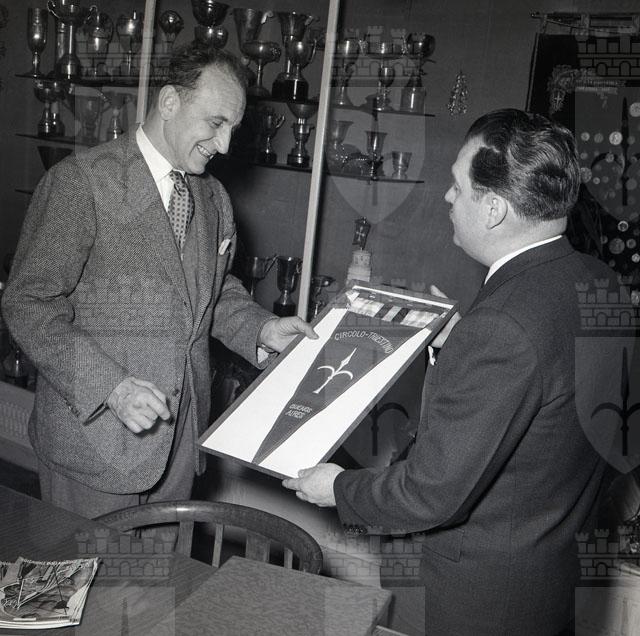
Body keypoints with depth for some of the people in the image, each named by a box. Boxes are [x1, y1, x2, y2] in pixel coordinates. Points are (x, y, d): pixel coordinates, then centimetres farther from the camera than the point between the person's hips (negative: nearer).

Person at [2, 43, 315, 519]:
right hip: (93, 429, -6)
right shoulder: (81, 181, -13)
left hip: (181, 435, 6)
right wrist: (110, 385, -24)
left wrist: (260, 328, 1)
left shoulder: (214, 198, 10)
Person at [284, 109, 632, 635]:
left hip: (489, 591, -8)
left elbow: (432, 492, -29)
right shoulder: (597, 281, -7)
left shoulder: (501, 327, -35)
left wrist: (340, 489, -12)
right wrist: (455, 342, 7)